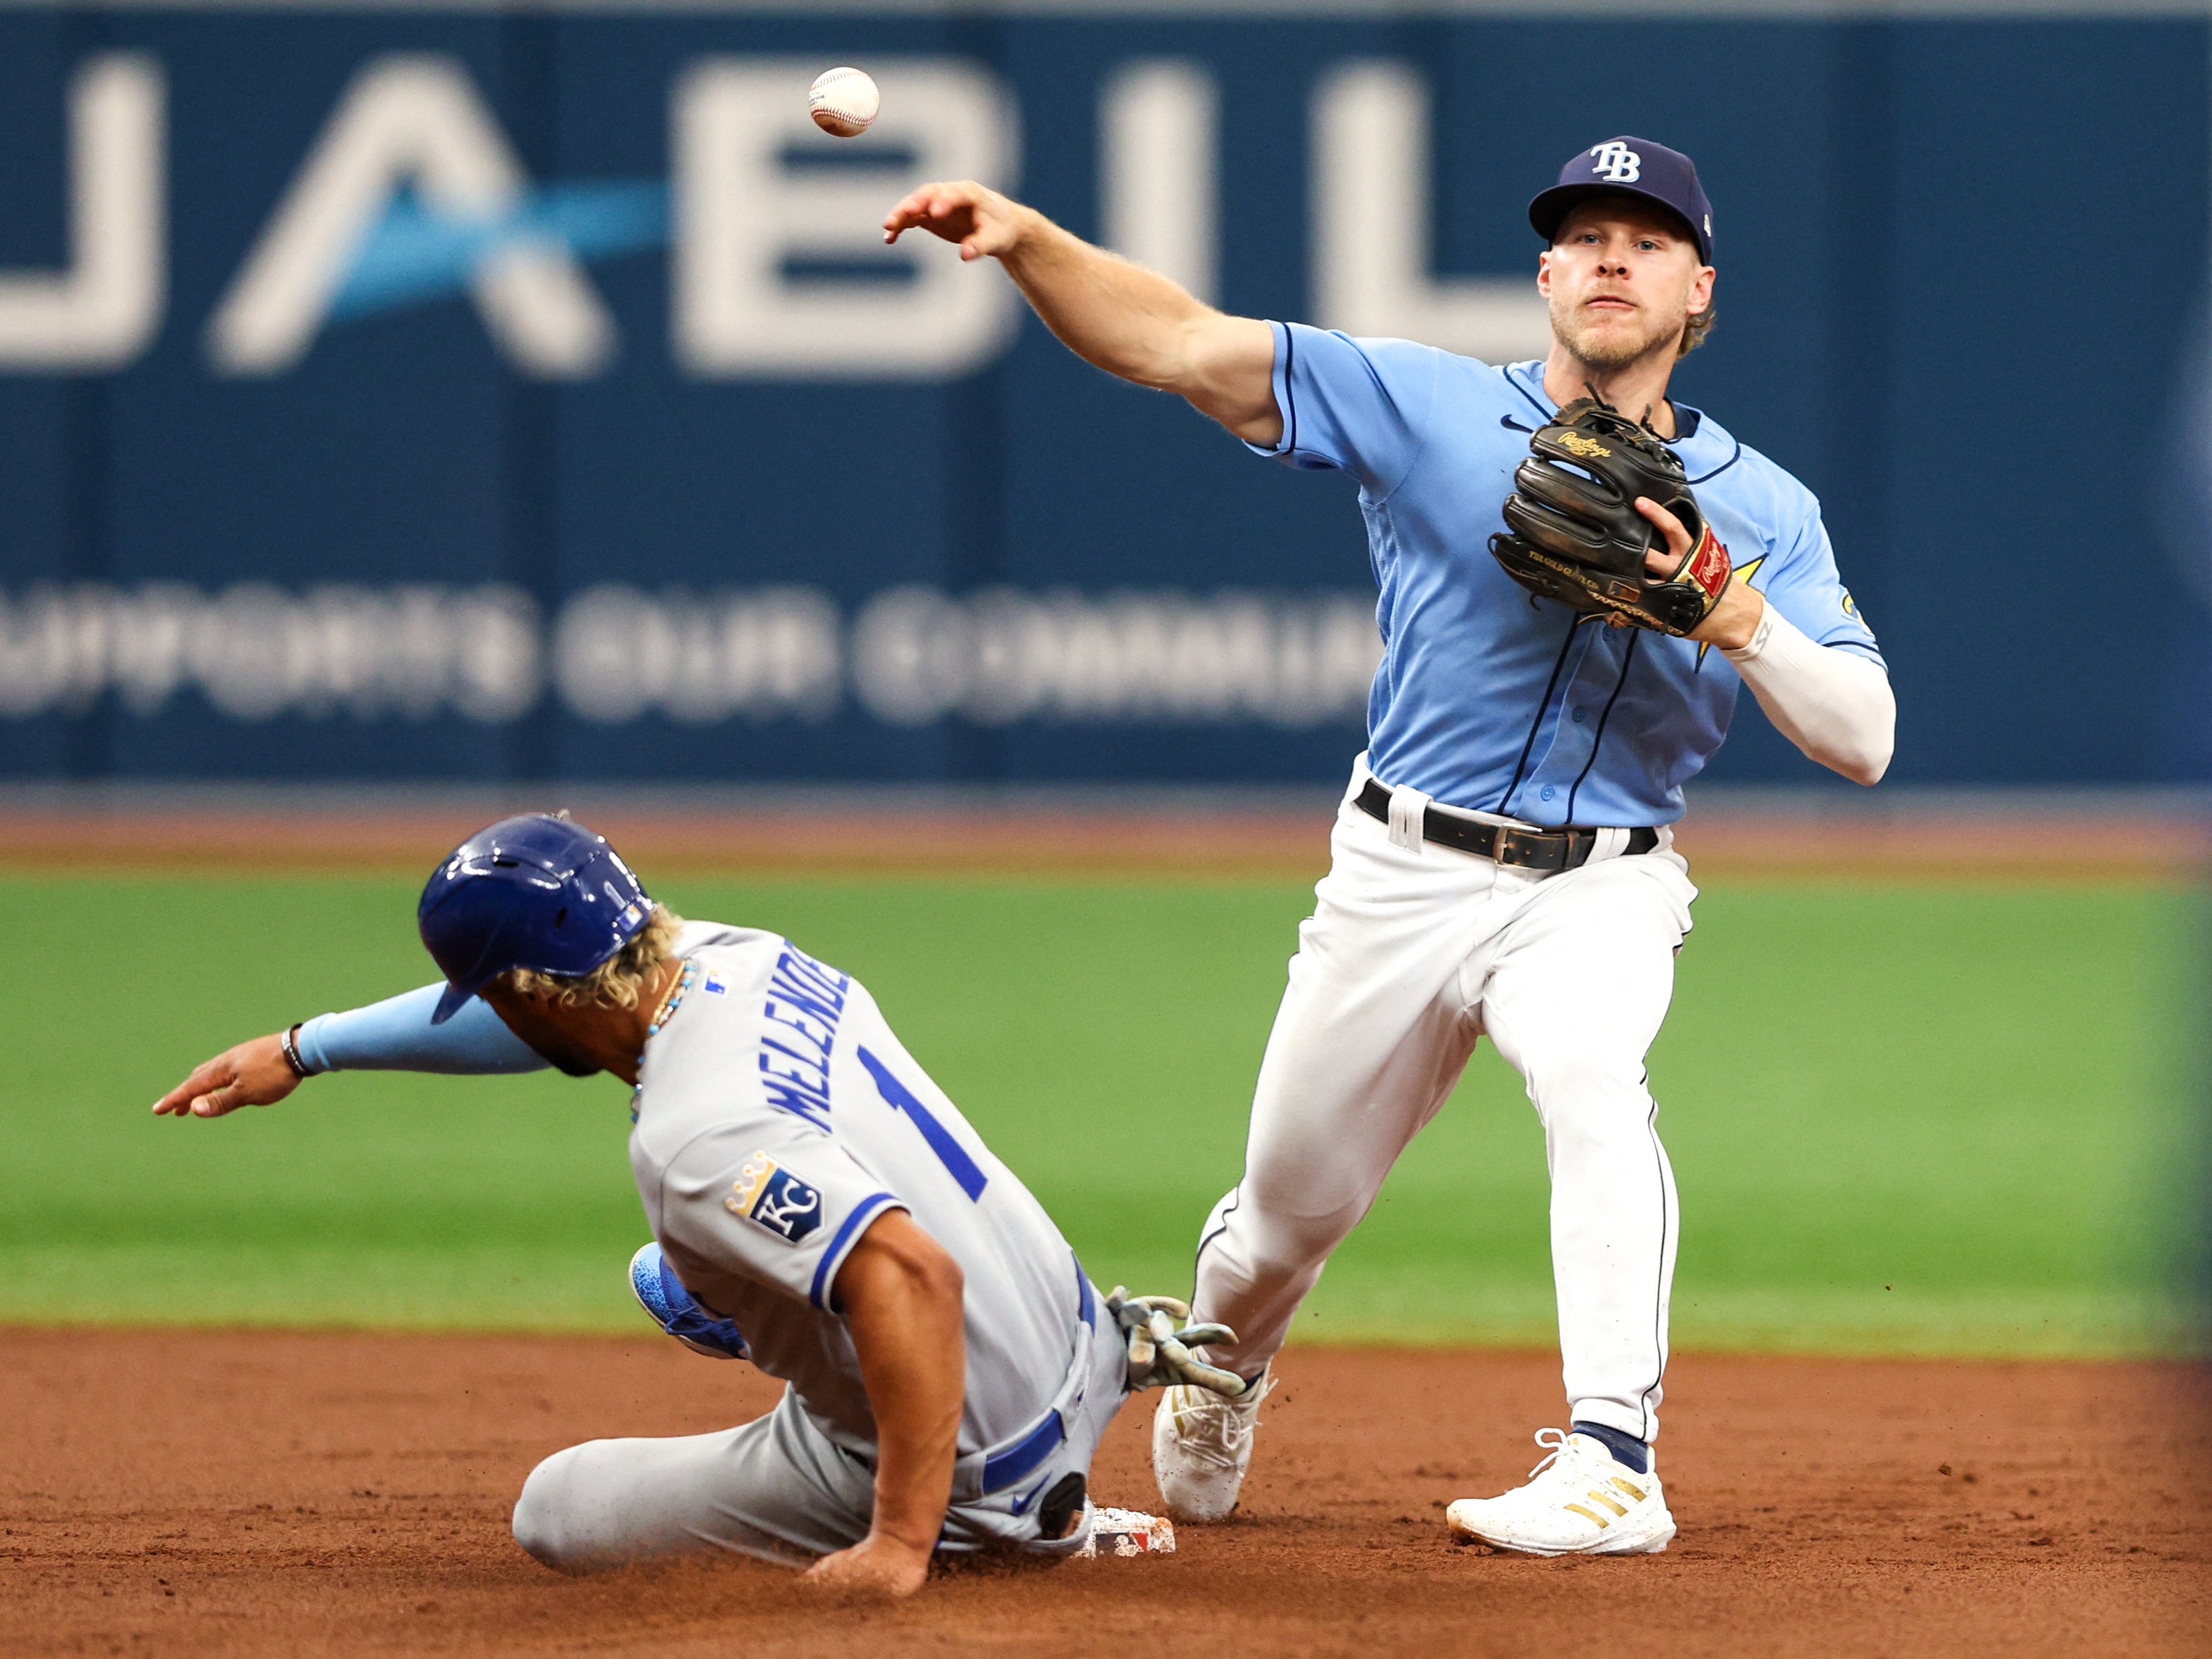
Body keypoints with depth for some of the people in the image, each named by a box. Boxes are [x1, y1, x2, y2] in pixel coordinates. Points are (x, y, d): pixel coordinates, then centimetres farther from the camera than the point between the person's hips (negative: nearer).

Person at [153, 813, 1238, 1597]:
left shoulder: (697, 1140, -31)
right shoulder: (735, 958, -4)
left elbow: (909, 1273, -43)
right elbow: (541, 1006, 16)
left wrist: (901, 1544, -41)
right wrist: (305, 1049, 22)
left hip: (975, 1480, -8)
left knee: (557, 1516, 6)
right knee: (671, 1282, 32)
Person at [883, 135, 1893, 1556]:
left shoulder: (1761, 507, 1)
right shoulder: (1432, 409, -2)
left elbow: (1864, 744, -6)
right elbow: (1184, 346, -11)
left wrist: (1736, 620, -23)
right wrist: (1026, 240, -27)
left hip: (1599, 891, -1)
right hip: (1402, 876, 1)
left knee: (1589, 1070, -33)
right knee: (1295, 1198, 11)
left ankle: (1614, 1461, -37)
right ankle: (1217, 1369, 47)